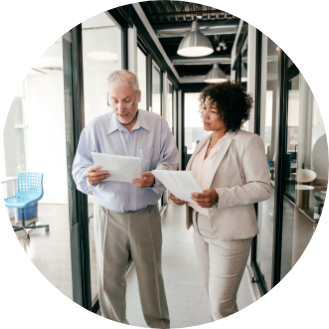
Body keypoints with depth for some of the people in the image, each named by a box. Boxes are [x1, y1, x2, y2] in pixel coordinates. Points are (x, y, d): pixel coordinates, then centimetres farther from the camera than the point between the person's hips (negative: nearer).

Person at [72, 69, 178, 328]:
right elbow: (79, 170, -3)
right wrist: (90, 178, -26)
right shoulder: (95, 128, -4)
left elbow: (170, 164, -6)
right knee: (109, 278, 13)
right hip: (109, 214, 1)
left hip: (146, 214, 0)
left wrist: (154, 179, -26)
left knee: (151, 276, 13)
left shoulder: (158, 125, -2)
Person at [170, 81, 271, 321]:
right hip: (201, 227, 7)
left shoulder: (248, 142, -12)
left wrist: (219, 197, -28)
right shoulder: (205, 142, 10)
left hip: (229, 232, -7)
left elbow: (262, 188, -15)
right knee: (214, 295, 21)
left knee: (221, 305, 2)